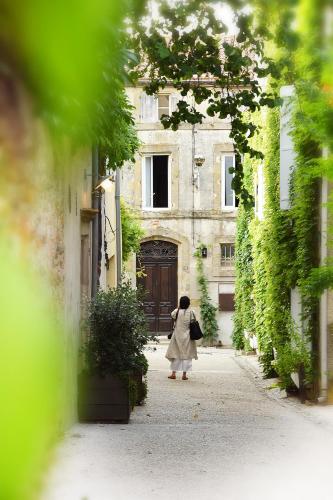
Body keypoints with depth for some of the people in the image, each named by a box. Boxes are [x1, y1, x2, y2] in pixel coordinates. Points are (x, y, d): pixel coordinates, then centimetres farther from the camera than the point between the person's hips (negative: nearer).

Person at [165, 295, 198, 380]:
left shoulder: (177, 311, -7)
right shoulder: (190, 312, -8)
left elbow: (172, 315, 14)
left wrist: (179, 308, 12)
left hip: (177, 336, 1)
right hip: (187, 336, 0)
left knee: (175, 354, 10)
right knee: (186, 355, 5)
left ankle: (173, 373, 10)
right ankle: (184, 375, 3)